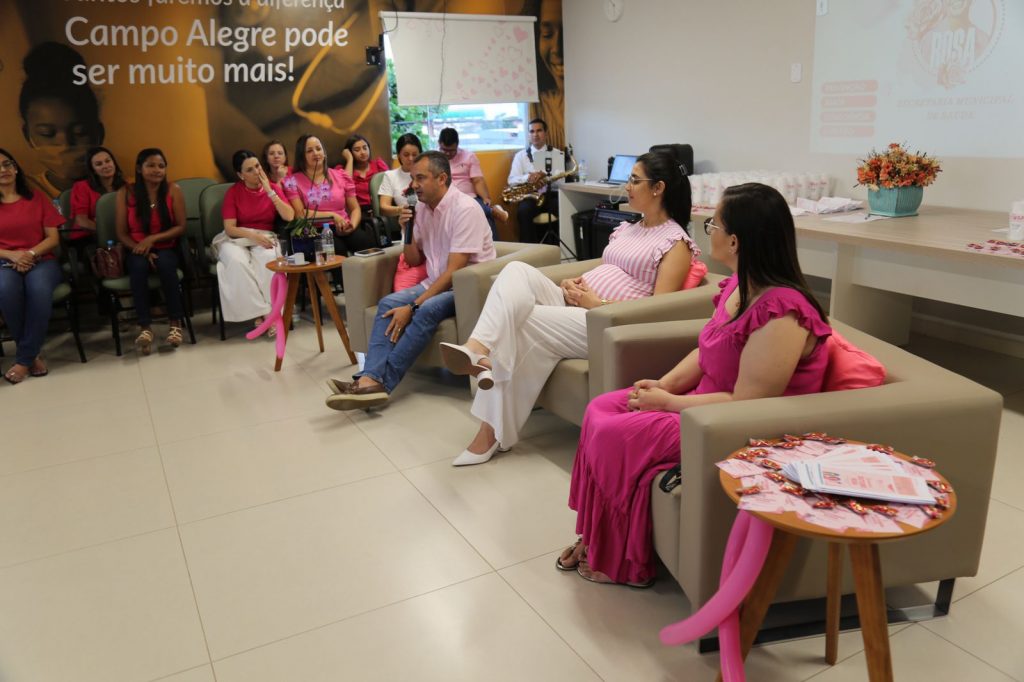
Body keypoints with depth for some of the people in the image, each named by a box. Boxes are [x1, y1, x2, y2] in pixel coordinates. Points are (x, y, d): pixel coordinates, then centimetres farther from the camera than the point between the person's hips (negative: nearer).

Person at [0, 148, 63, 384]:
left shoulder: (38, 198, 11)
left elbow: (53, 238, 6)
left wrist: (30, 253, -11)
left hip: (41, 260, 0)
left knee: (39, 289, -38)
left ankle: (23, 359, -25)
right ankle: (32, 355, -21)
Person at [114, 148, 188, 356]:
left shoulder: (173, 190, -3)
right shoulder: (126, 193, -3)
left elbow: (181, 227, -5)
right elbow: (121, 233, -1)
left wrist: (152, 239, -17)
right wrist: (141, 249, -18)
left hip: (166, 249, 0)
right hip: (136, 250, 0)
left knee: (165, 264, -34)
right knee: (138, 265, -34)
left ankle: (175, 322, -21)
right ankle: (145, 326, -29)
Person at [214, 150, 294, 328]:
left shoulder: (273, 187, 4)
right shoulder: (233, 192, -1)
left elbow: (289, 216, -11)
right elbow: (229, 229, -9)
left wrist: (269, 192, -13)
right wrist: (253, 235, -25)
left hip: (264, 238, 1)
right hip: (237, 239, 0)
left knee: (269, 258, -36)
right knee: (237, 261, -36)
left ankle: (263, 314, -30)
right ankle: (263, 312, -29)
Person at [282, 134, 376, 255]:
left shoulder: (341, 175, 17)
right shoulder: (293, 181, 9)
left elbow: (355, 208, 16)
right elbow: (300, 214, -1)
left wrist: (352, 225, -6)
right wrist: (332, 215, -7)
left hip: (343, 229, 3)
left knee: (369, 245, -30)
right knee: (339, 250, -38)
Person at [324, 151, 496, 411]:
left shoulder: (465, 209, -16)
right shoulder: (422, 208, 7)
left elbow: (454, 272, -22)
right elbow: (414, 261, 16)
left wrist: (412, 306, -24)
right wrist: (408, 231, -4)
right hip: (436, 284, 7)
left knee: (427, 310, -33)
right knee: (389, 302, -16)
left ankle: (381, 381, -30)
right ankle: (370, 378, -32)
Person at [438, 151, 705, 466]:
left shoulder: (677, 243, -2)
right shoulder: (626, 229, 23)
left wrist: (597, 303, -15)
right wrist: (574, 284, 2)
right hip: (575, 307, 7)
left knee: (518, 324, -23)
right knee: (517, 271, -20)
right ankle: (479, 350, -37)